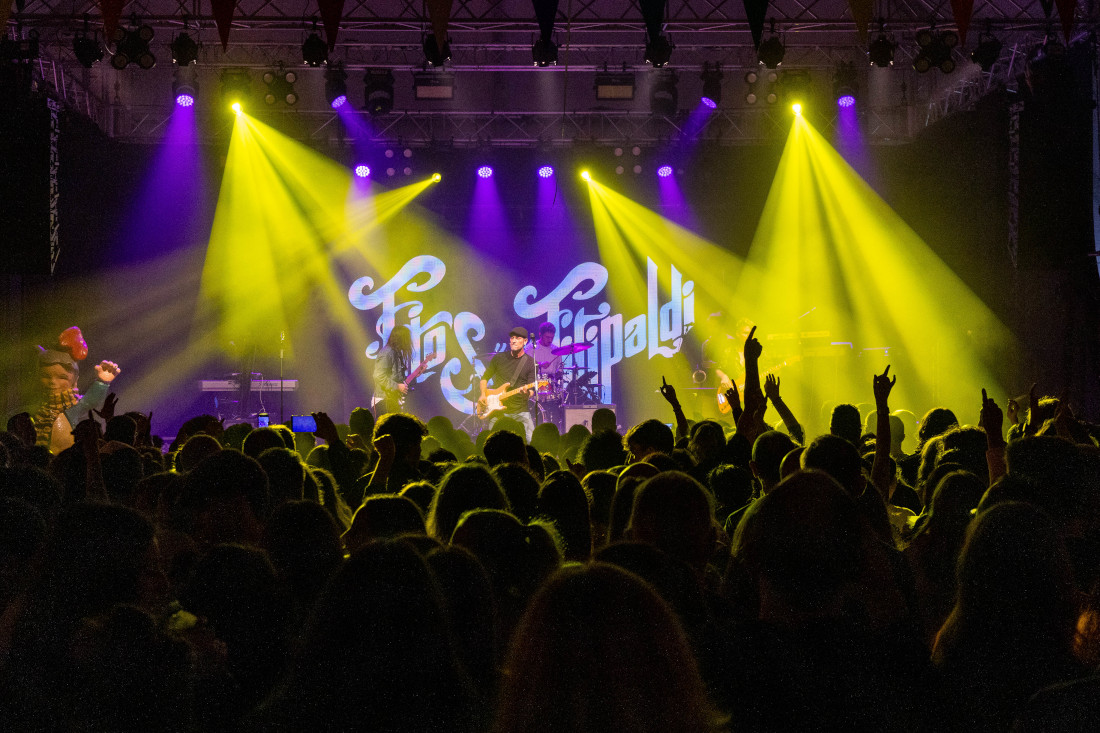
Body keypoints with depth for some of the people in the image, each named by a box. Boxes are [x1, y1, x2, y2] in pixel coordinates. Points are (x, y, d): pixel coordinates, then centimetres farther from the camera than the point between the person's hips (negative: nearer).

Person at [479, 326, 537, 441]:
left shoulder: (530, 362, 2)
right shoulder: (499, 358, 7)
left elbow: (531, 389, -1)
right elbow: (485, 377, 17)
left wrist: (527, 393, -24)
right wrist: (483, 395, 1)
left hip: (520, 411, -1)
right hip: (497, 412, 1)